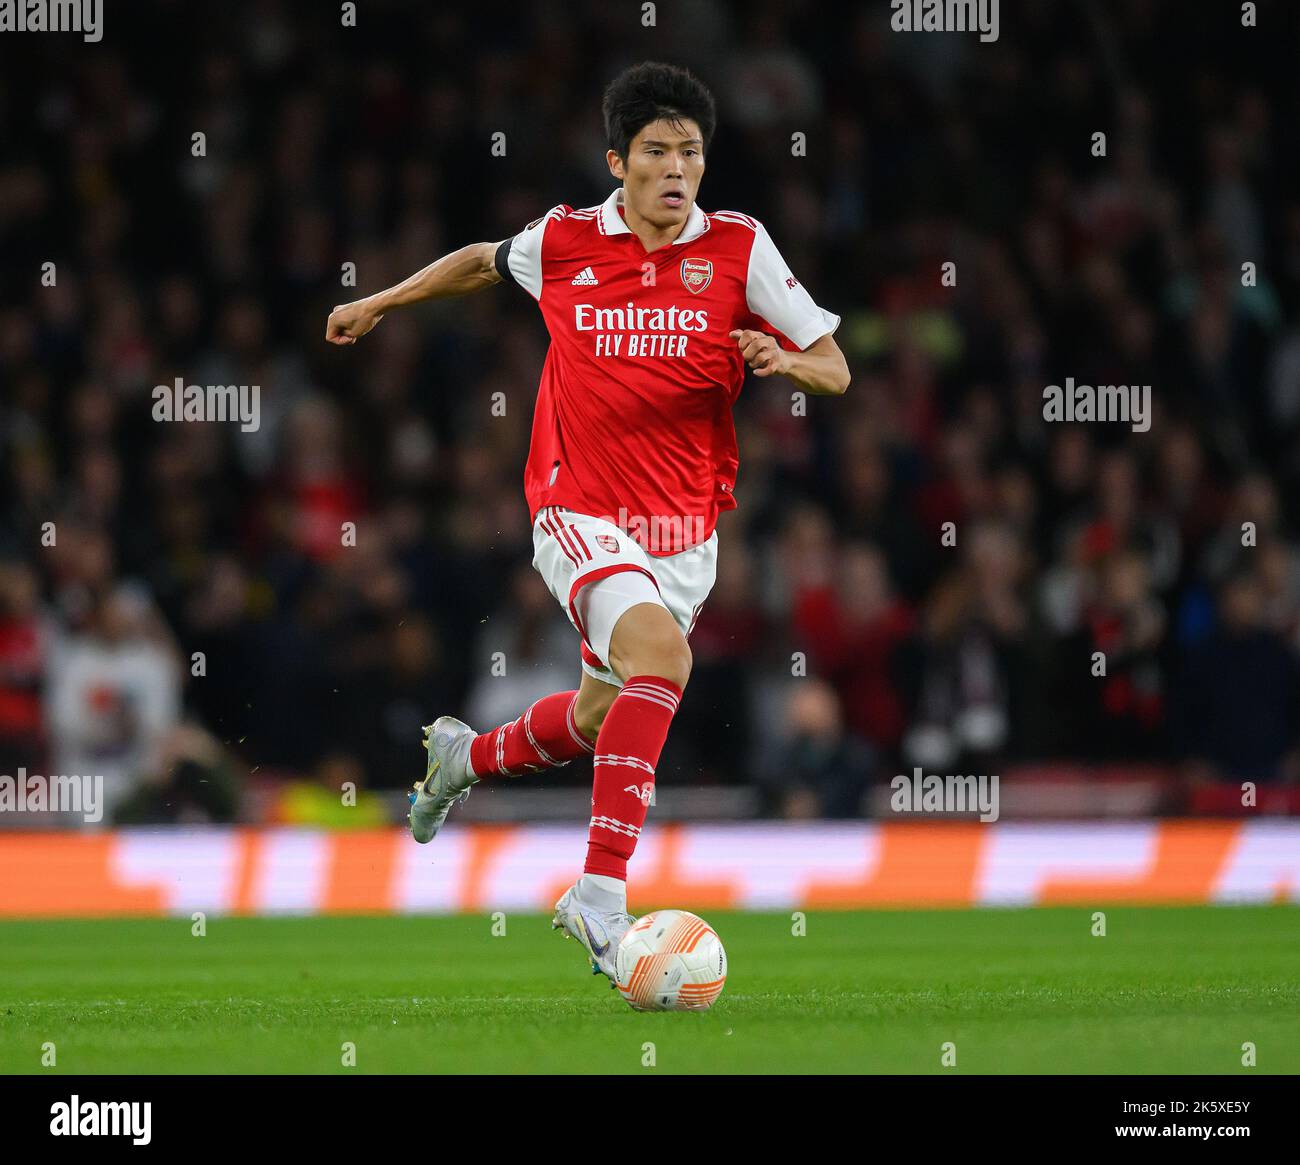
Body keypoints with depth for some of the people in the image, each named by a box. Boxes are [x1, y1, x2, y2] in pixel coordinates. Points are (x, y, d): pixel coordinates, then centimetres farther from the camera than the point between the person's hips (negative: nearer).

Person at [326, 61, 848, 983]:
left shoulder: (738, 248, -3)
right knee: (661, 655, -29)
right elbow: (486, 262, 21)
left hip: (686, 527, 3)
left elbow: (834, 370, 0)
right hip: (581, 515, -3)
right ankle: (601, 892, -30)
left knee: (604, 719, 16)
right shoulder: (564, 242, -3)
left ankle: (469, 757, 50)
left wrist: (783, 360, -21)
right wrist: (380, 302, 28)